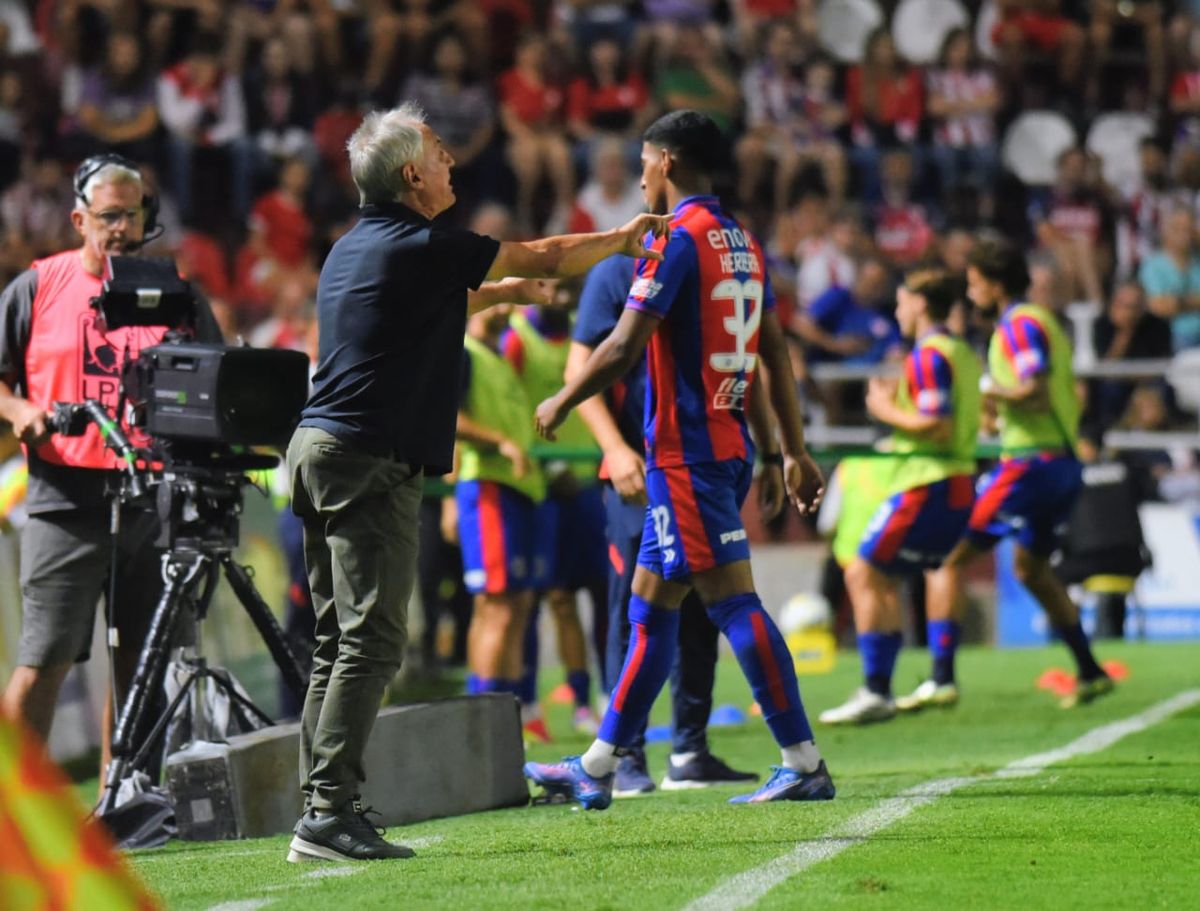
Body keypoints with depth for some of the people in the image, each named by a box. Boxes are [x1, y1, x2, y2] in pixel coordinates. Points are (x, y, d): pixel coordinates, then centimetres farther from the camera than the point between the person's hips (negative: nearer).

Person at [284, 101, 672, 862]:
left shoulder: (352, 250, 18)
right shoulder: (422, 249, -10)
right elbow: (546, 258, -2)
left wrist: (492, 293, 46)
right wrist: (628, 237, 14)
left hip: (319, 450, 9)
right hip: (371, 462, -9)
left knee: (339, 642, 9)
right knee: (370, 641, -11)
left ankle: (321, 809, 7)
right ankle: (331, 809, -17)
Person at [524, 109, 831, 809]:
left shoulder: (676, 237, -12)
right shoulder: (743, 243, 14)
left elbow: (624, 348, -15)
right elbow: (775, 354, 16)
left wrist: (561, 404, -1)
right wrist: (789, 451, 19)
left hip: (687, 452, -9)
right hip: (729, 445, 9)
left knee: (732, 599, -10)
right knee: (650, 604, 13)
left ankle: (805, 764, -12)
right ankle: (598, 767, 18)